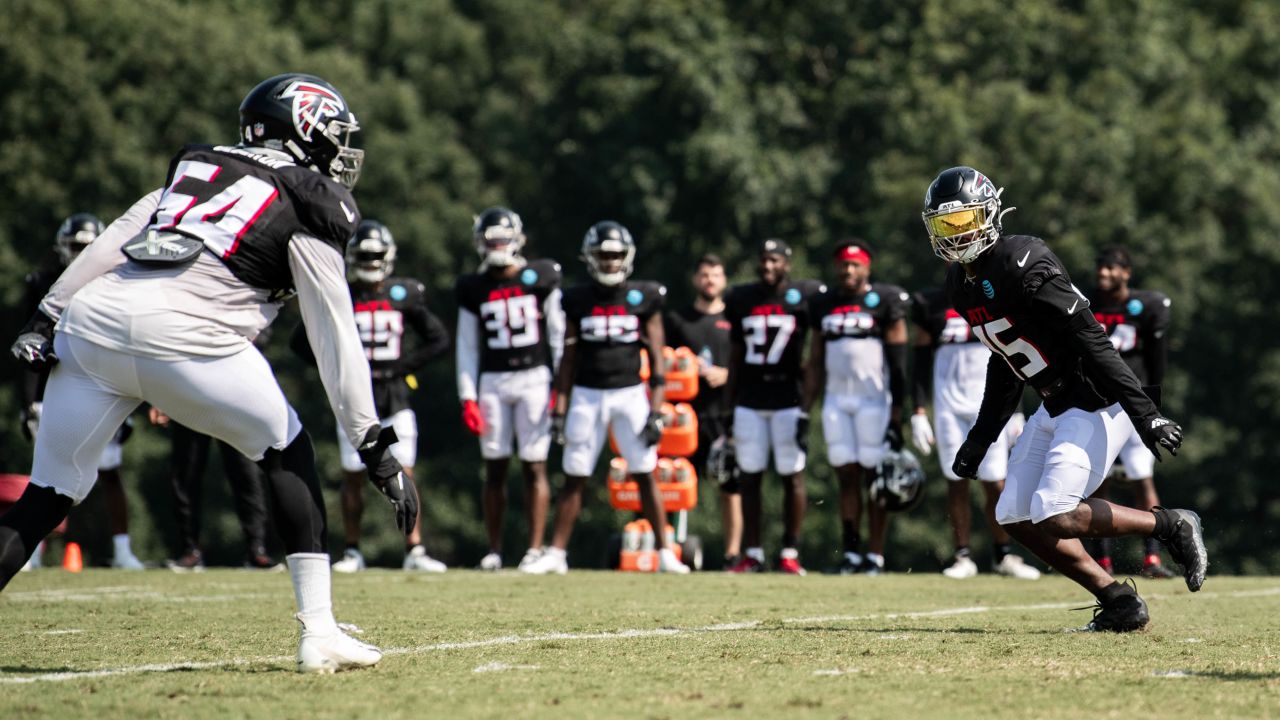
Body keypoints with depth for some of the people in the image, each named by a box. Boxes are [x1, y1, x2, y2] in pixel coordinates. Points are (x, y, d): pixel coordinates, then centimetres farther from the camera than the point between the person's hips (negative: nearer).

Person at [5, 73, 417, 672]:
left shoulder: (197, 168, 29)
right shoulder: (308, 208, 13)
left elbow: (110, 243, 17)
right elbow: (334, 334, 9)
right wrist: (374, 445, 9)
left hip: (92, 324, 5)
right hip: (184, 339, -5)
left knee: (50, 493, 13)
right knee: (287, 454, 17)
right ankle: (319, 633, 10)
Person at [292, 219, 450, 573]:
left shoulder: (404, 294, 2)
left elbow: (439, 338, 8)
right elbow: (301, 341, 6)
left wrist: (404, 365, -3)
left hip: (395, 396, 0)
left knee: (404, 475, -2)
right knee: (353, 476, 3)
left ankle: (415, 551, 1)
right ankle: (352, 552, 12)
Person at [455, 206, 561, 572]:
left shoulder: (541, 279, 1)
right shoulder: (474, 290, 7)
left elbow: (560, 336, 4)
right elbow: (467, 347, 9)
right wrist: (468, 398, 2)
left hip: (534, 377, -2)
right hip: (492, 381, 2)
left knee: (534, 466, -3)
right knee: (495, 468, 2)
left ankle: (535, 548, -1)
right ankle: (494, 550, 7)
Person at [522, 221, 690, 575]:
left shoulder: (643, 298, 0)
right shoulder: (578, 300, 3)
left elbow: (656, 360, 0)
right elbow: (568, 359, 8)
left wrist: (655, 412, -6)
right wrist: (559, 409, 3)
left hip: (630, 394, -1)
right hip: (587, 395, 1)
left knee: (646, 476, -2)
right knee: (574, 477, 3)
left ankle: (665, 553, 3)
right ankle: (556, 553, 9)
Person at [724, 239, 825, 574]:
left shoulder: (805, 297, -2)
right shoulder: (741, 300, 8)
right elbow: (736, 355, 13)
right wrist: (727, 404, 11)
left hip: (789, 399, -3)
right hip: (750, 399, 3)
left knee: (792, 476, 0)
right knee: (749, 477, 4)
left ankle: (790, 553, 6)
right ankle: (752, 553, 10)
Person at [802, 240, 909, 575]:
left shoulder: (885, 302, -4)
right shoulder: (823, 305, 11)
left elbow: (898, 362, -6)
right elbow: (815, 363, 15)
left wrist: (896, 413, -11)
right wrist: (805, 410, 9)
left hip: (874, 400, -4)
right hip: (836, 400, 4)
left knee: (875, 476, -3)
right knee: (847, 476, 3)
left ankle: (876, 555, 0)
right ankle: (851, 553, 6)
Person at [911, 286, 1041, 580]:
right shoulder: (930, 303, 4)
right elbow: (922, 361, 7)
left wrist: (1016, 412, 2)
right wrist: (919, 411, 2)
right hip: (949, 407, 1)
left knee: (995, 484, -3)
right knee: (957, 484, 2)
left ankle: (1004, 555, 11)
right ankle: (962, 556, 10)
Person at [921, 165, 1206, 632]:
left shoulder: (1022, 265, -21)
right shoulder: (961, 283, 8)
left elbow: (1092, 342, -24)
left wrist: (1145, 414, -27)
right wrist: (979, 439, 20)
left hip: (1098, 402, -10)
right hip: (1056, 407, 10)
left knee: (1053, 516, -17)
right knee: (1016, 518, 5)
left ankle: (1170, 527, 0)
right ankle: (1118, 602, 10)